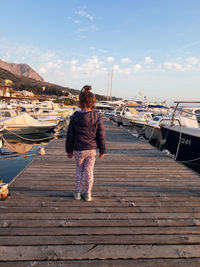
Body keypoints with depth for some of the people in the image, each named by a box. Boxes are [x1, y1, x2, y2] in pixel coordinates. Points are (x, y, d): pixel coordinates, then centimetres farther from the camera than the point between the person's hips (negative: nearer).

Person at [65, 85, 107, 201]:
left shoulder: (75, 117, -7)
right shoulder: (97, 118, -9)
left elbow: (70, 135, -1)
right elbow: (101, 136, -6)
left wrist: (69, 150, 9)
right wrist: (103, 150, 5)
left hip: (78, 150, 0)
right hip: (92, 149, 0)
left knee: (79, 170, 18)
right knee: (89, 171, 12)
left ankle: (78, 193, 26)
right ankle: (88, 194, 22)